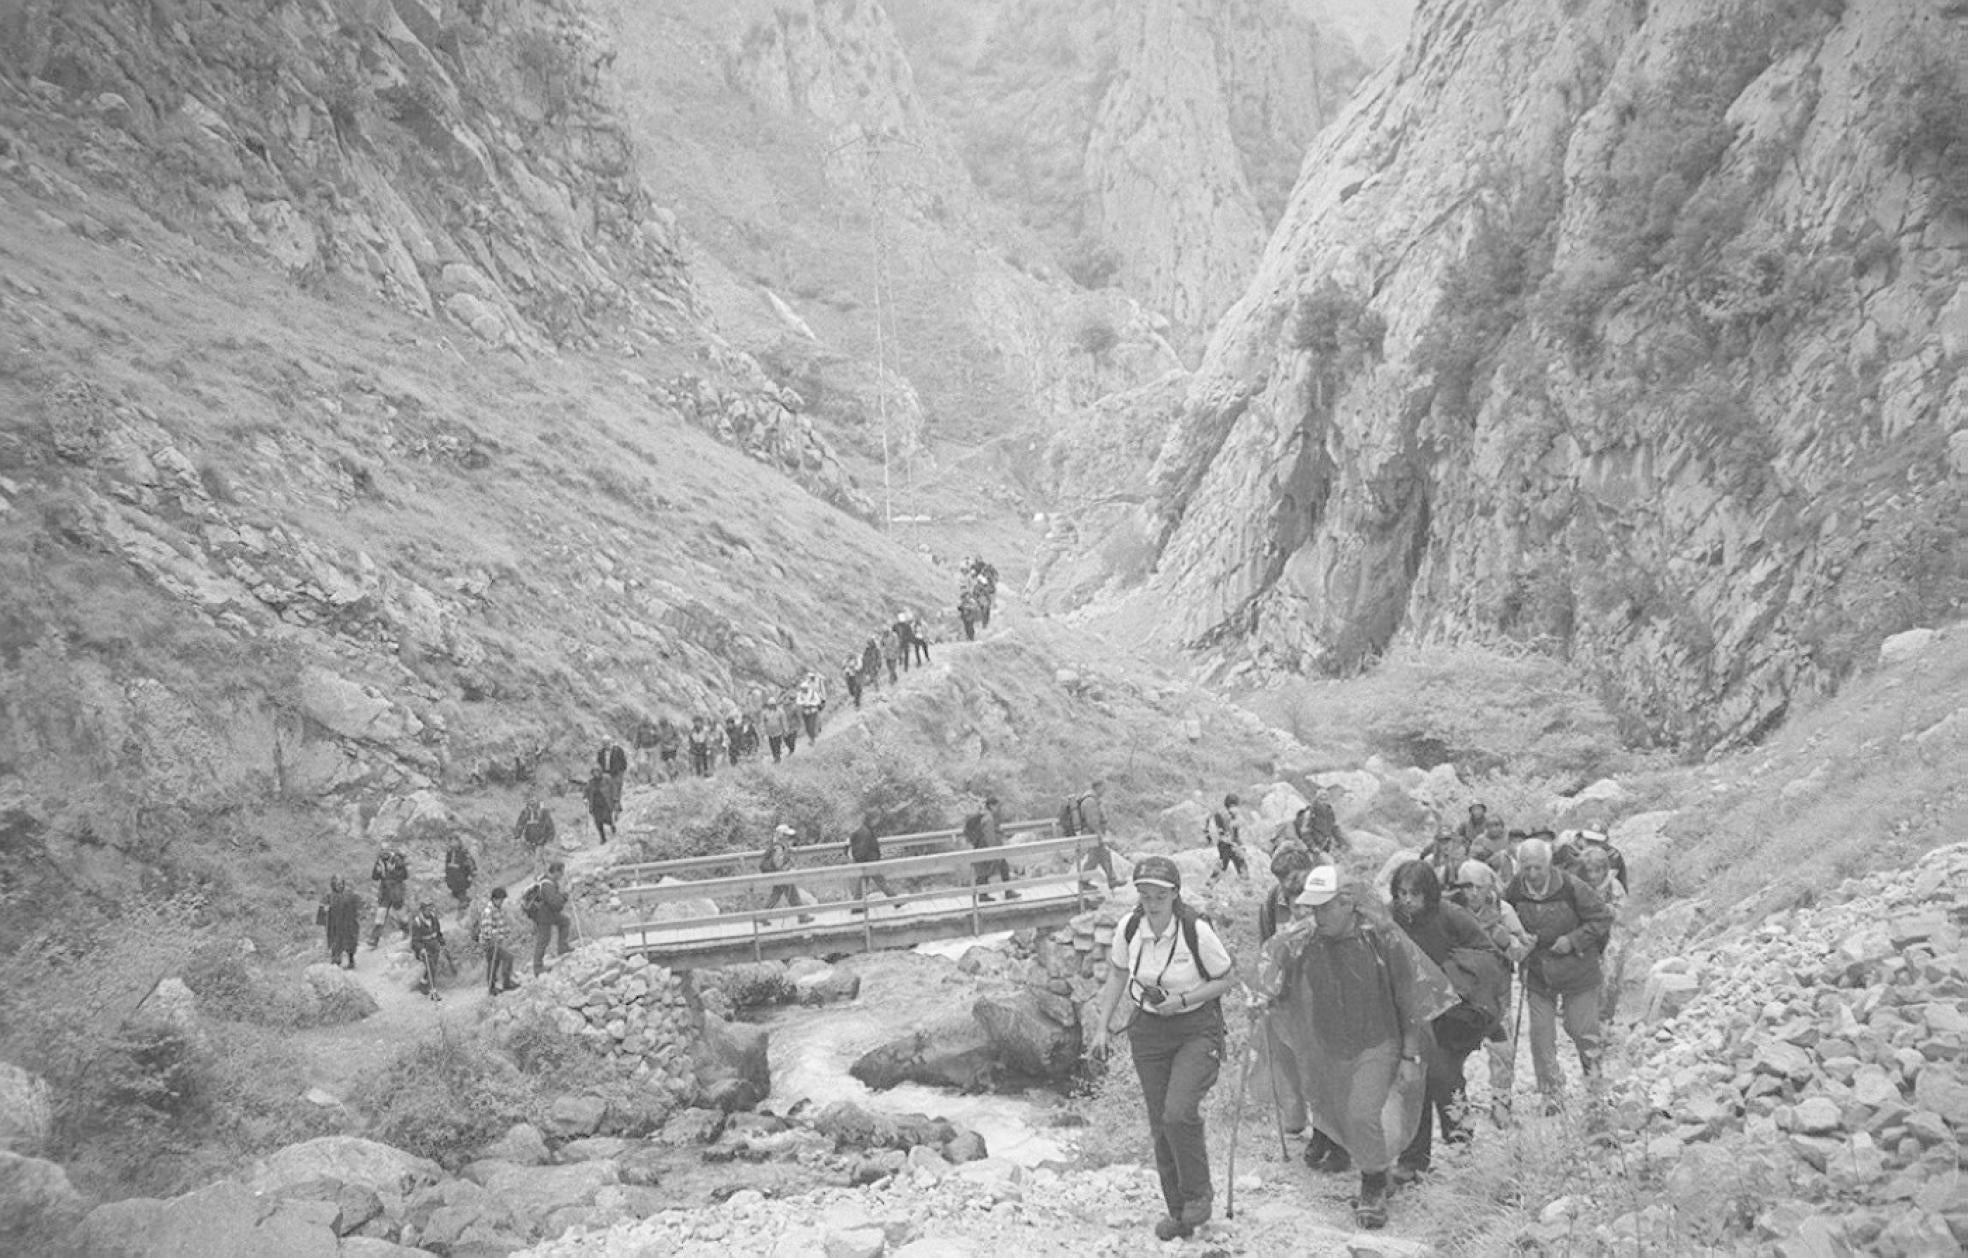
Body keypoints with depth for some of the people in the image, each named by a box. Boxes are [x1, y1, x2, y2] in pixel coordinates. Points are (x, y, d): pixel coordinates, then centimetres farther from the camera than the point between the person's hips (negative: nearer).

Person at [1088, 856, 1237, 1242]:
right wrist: (1103, 1028, 5)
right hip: (1149, 1031, 4)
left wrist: (1183, 1000, -18)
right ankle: (1179, 1213, 21)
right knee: (1160, 1126, 6)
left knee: (1178, 1113, -21)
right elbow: (1117, 975, 10)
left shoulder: (1196, 930, -19)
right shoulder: (1130, 928, -7)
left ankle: (1197, 1194, 4)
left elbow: (1228, 979, -7)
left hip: (1197, 1029, -4)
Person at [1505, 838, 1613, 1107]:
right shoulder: (1513, 892, -8)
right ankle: (1551, 1093, 15)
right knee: (1541, 1035, 0)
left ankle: (1596, 1082, 31)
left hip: (1578, 972, -3)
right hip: (1538, 976, 3)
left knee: (1583, 1031, 5)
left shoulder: (1571, 888, -19)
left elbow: (1603, 918, -10)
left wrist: (1573, 940, -20)